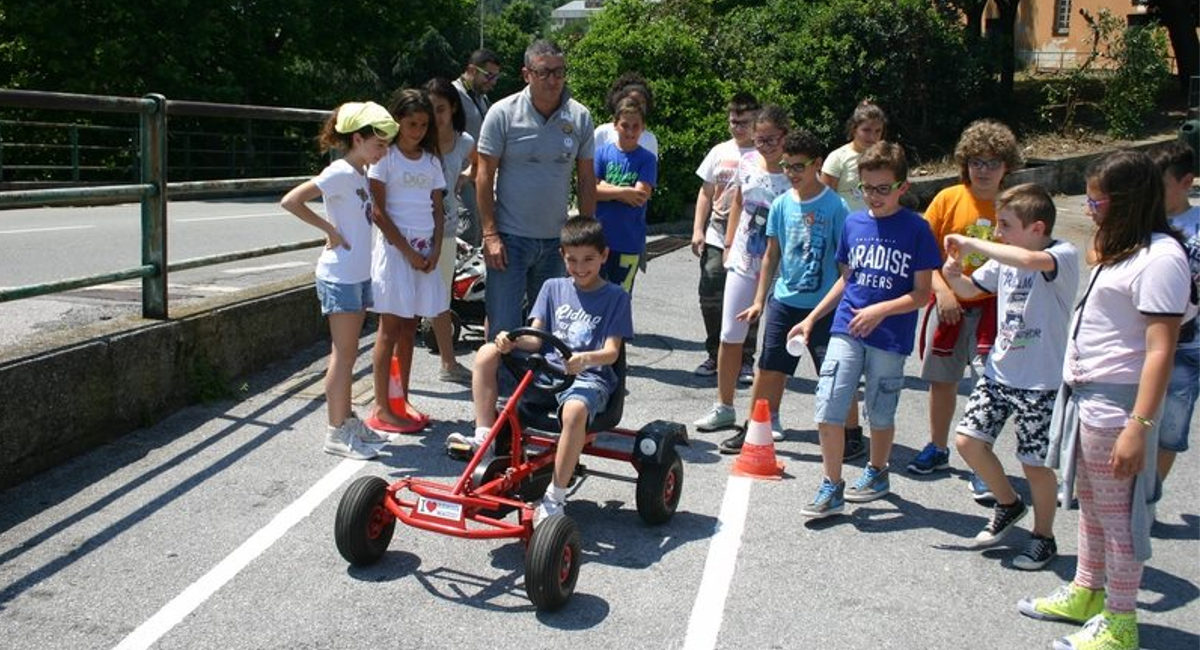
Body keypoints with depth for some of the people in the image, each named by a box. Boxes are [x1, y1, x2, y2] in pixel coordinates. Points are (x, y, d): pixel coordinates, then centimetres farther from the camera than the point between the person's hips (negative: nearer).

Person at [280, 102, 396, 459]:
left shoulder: (360, 174, 11)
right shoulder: (340, 173, -16)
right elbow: (291, 201, -24)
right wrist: (329, 229, -18)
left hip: (359, 275, 9)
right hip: (340, 276, -9)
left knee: (347, 354, 16)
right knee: (344, 355, -3)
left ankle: (346, 419, 26)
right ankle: (337, 433, 5)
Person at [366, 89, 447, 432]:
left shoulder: (431, 160, 12)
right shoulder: (385, 157, -4)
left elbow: (438, 209, 12)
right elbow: (378, 211, -9)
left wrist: (435, 249, -2)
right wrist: (407, 251, -14)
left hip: (426, 249, 5)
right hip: (395, 246, -5)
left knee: (408, 328, 10)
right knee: (390, 329, -3)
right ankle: (382, 409, 1)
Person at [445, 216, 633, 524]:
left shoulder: (616, 297, 2)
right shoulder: (553, 288, 15)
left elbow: (611, 352, -7)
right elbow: (535, 338, 8)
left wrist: (586, 359, -29)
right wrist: (511, 340, -14)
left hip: (589, 377, -5)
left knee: (575, 409, -40)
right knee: (487, 354, -13)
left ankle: (554, 498, -27)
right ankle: (483, 438, -12)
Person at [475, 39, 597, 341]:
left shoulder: (580, 117, 1)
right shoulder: (503, 113, -7)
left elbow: (586, 180, 8)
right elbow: (484, 176, -5)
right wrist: (490, 234, -11)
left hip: (556, 238, 3)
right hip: (510, 237, -3)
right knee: (503, 327, -3)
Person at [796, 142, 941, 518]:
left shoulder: (916, 229, -6)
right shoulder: (853, 223, 6)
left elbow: (921, 294, -6)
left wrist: (880, 310, -20)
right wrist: (812, 318, 17)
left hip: (890, 337, -3)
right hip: (846, 330, 3)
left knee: (880, 413, 12)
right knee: (827, 409, -7)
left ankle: (877, 473, 37)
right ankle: (832, 488, 6)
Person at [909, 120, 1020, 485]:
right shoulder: (949, 199, -2)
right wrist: (941, 290, -12)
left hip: (994, 306, -2)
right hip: (949, 304, 2)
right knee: (942, 381, 14)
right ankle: (938, 449, 34)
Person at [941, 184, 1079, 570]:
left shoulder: (1064, 256, -17)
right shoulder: (1004, 258, 4)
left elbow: (1029, 260, -40)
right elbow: (970, 290, 19)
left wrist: (972, 244, -29)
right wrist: (953, 275, -4)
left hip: (1041, 381, -6)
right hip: (999, 371, 7)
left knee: (1035, 464, 4)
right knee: (967, 441, 4)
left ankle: (1044, 537, 27)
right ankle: (1008, 503, 30)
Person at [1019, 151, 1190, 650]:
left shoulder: (1160, 258, -18)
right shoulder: (1122, 249, 14)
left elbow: (1160, 350, -23)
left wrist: (1139, 426, -25)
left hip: (1116, 404, -10)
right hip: (1084, 397, 10)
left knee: (1118, 514, 1)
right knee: (1090, 504, 21)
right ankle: (1086, 593, 36)